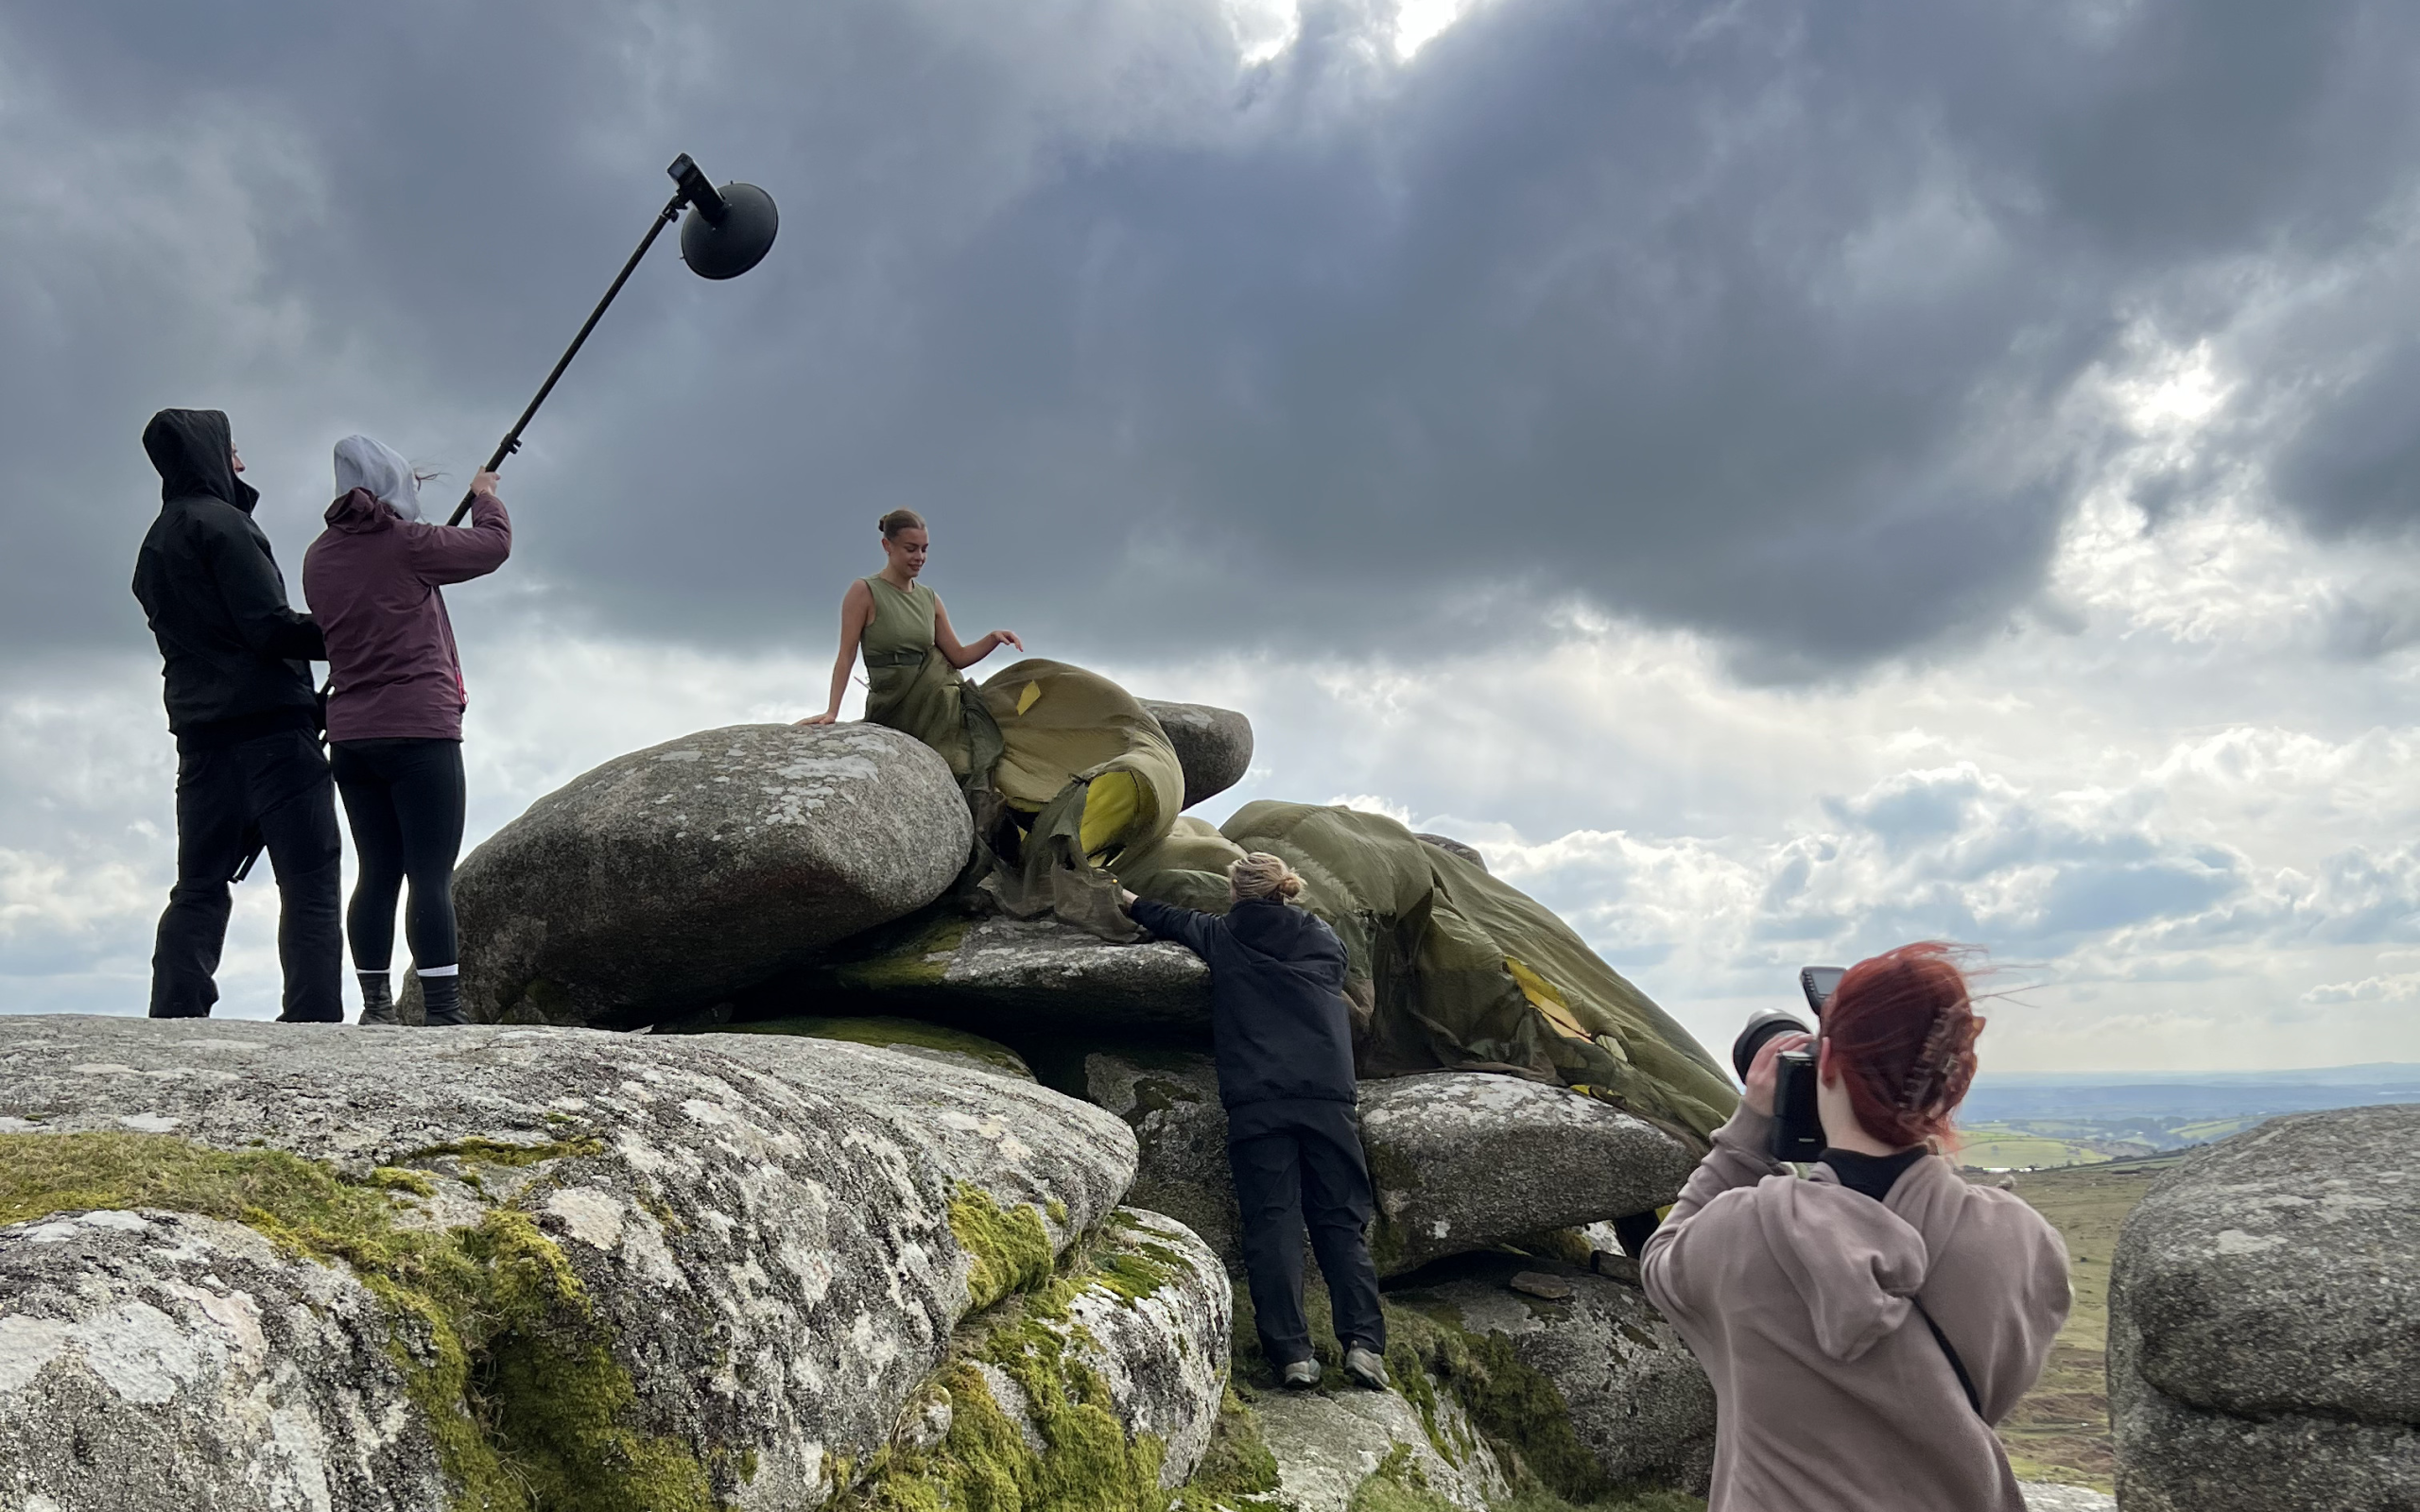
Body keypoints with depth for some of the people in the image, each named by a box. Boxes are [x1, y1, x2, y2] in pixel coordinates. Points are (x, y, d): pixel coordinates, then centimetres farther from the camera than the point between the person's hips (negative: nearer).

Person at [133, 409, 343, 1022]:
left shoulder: (155, 544, 20)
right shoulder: (222, 523, -7)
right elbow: (270, 629, -15)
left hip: (200, 734, 8)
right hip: (270, 725, -8)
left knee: (200, 886, 8)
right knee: (309, 883, -8)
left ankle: (173, 1020, 3)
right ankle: (314, 1021, -15)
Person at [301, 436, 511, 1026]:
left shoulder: (319, 557, 11)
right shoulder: (406, 543, -7)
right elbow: (494, 544, 4)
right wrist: (486, 496, 24)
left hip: (350, 734, 7)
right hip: (420, 730, -7)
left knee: (378, 872, 10)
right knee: (432, 874, -9)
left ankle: (376, 1008, 12)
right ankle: (443, 1015, -11)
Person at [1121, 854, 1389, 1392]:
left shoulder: (1220, 937, 12)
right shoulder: (1326, 942, 16)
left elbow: (1171, 921, 31)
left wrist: (1130, 900, 52)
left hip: (1257, 1101, -2)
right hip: (1328, 1096, 2)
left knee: (1272, 1221, -2)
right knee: (1342, 1220, 4)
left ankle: (1291, 1352, -10)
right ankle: (1363, 1342, -9)